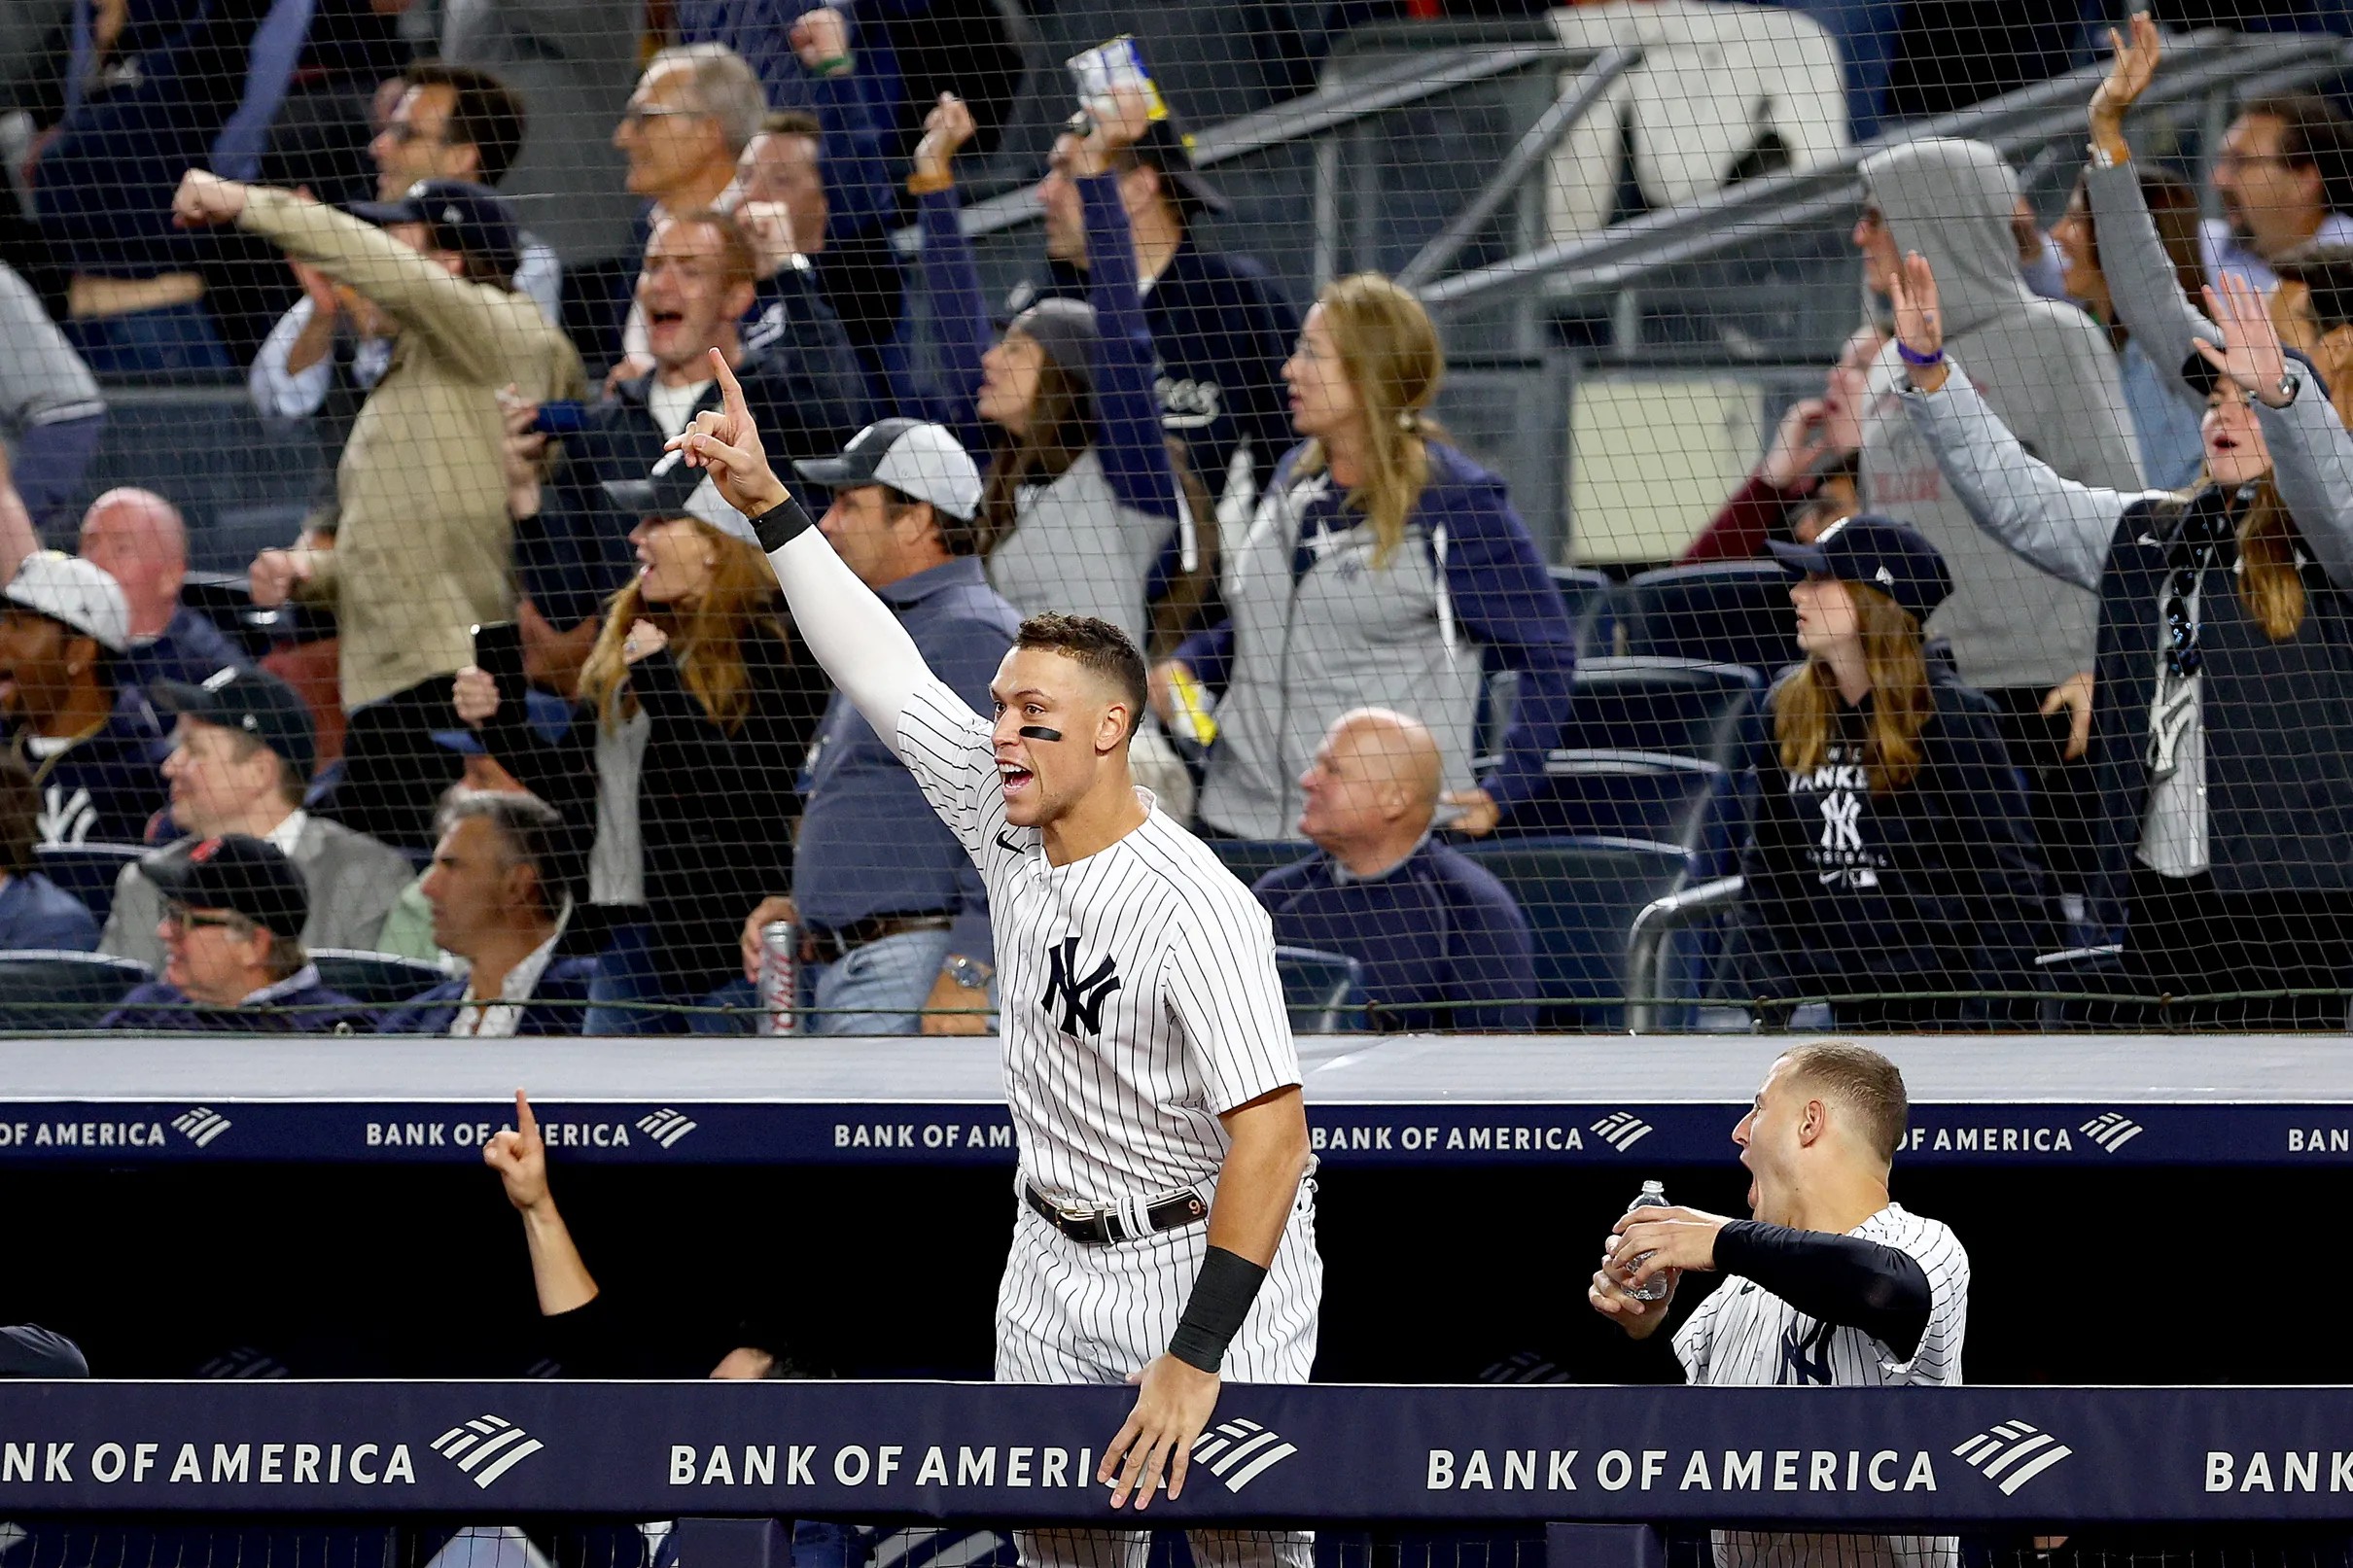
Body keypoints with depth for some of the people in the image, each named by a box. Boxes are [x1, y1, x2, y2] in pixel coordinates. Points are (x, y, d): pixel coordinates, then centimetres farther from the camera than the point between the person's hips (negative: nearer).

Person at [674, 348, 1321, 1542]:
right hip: (1056, 1267, 7)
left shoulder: (1194, 911, -25)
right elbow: (879, 667, 5)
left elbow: (1272, 1136, -31)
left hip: (1212, 1263, -7)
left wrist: (1195, 1359, -36)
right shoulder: (1007, 828, -3)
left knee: (1246, 1541, -7)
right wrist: (765, 501, -1)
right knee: (1057, 1551, 7)